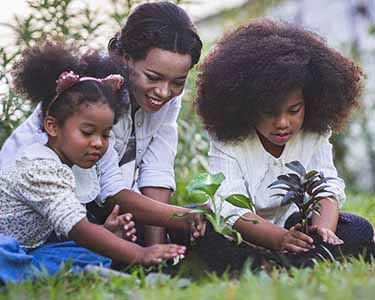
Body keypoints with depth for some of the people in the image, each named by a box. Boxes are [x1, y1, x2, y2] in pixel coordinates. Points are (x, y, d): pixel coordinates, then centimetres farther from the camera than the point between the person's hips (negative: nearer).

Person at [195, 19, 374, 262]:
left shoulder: (314, 134, -6)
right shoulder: (227, 140, -18)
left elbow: (327, 187, -16)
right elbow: (231, 208, -28)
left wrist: (323, 228, -40)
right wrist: (280, 238, -46)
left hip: (294, 228, 3)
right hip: (242, 237, -2)